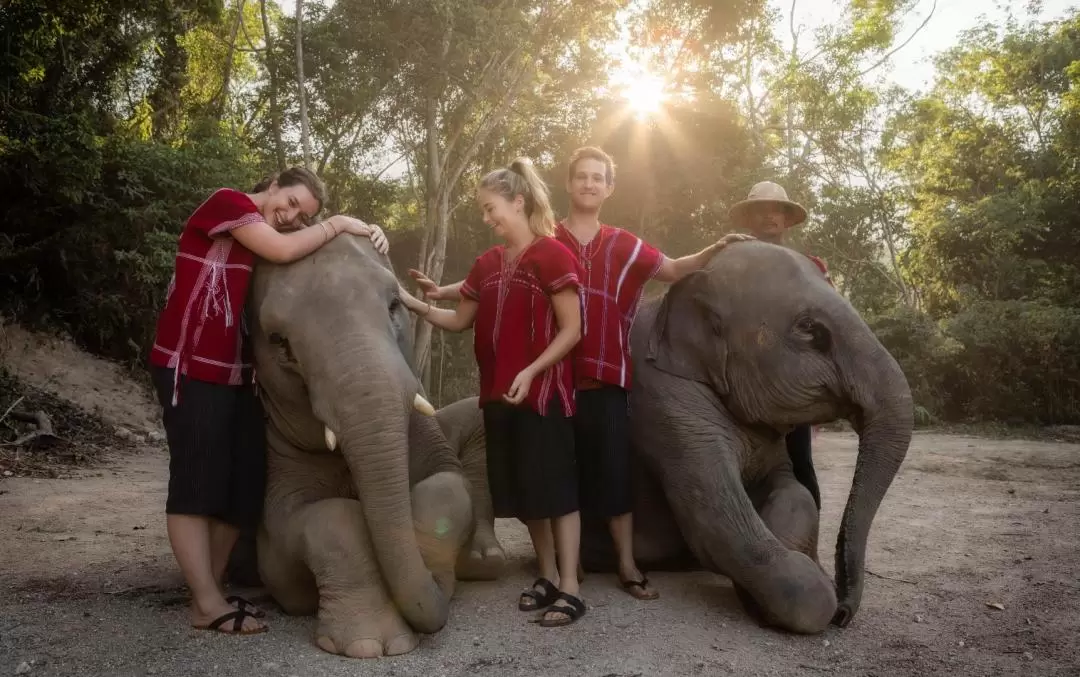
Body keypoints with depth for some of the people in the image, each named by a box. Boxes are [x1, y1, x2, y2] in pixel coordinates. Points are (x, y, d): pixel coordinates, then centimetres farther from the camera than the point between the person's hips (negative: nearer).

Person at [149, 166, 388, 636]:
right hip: (191, 367, -9)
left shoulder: (264, 239, 20)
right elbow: (283, 251, -18)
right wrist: (340, 224, -7)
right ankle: (207, 605, -2)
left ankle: (212, 590, 15)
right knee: (197, 481, -7)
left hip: (233, 370, 9)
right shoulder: (227, 202, -5)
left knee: (244, 482, 6)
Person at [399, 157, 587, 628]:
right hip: (498, 394, 7)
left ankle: (570, 588, 5)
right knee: (521, 490, 11)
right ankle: (548, 577, 24)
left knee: (555, 487, -2)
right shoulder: (487, 264, 12)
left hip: (543, 392, -7)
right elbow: (461, 320, 17)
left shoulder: (552, 254, -9)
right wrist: (415, 305, 4)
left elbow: (571, 329, -11)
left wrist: (531, 372, -19)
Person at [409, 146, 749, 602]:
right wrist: (444, 291, 0)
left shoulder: (622, 245, 11)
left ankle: (627, 566, 13)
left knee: (614, 468, 4)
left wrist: (715, 251, -3)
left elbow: (673, 270, 12)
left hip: (606, 377, 1)